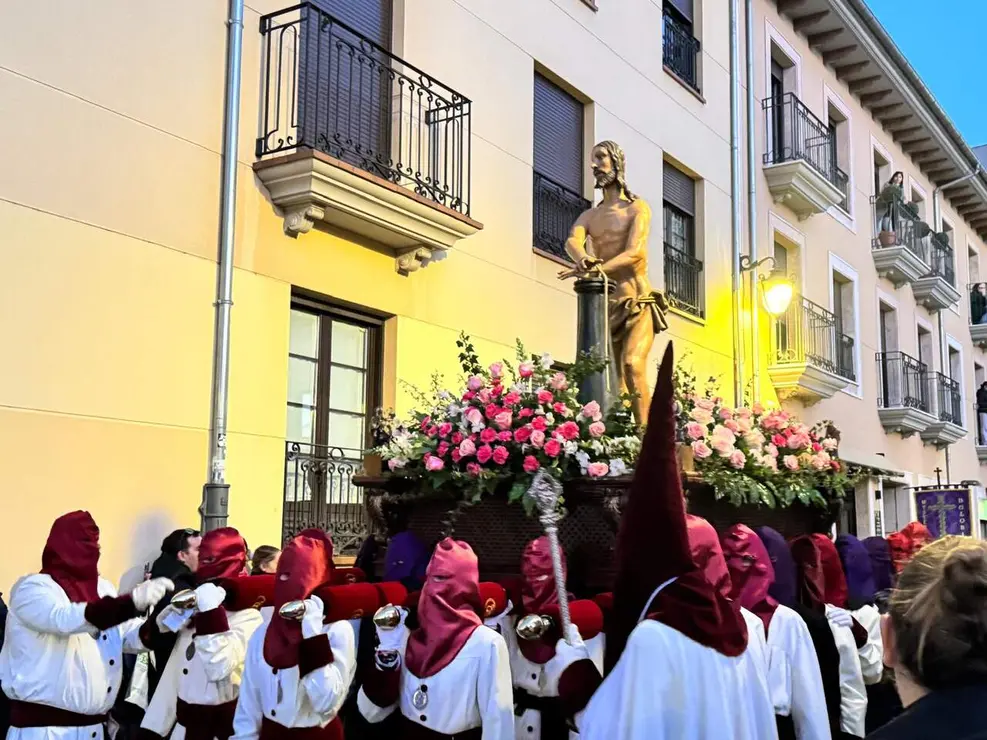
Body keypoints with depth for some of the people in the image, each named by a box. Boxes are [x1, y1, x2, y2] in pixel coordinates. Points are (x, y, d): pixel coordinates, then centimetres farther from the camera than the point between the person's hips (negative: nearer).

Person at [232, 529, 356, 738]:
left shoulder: (338, 630, -14)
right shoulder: (263, 632, -2)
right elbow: (248, 702, 3)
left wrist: (313, 632, -26)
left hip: (318, 734, -4)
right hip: (270, 733, 4)